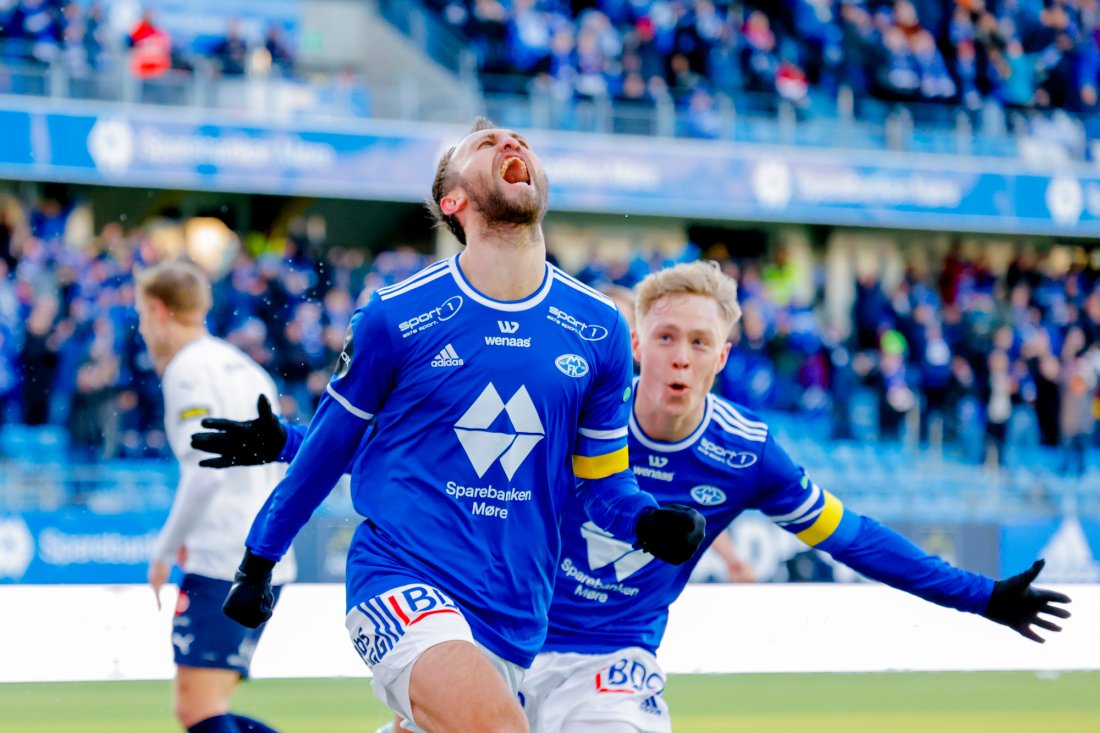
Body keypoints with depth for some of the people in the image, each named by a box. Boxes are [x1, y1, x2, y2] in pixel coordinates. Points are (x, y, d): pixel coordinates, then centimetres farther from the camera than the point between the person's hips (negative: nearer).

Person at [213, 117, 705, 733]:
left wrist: (649, 522, -7)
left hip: (514, 620, 5)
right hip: (400, 585, -5)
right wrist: (258, 562, 17)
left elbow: (602, 480, 14)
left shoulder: (599, 330, 5)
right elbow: (328, 449, 10)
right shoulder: (395, 317, -3)